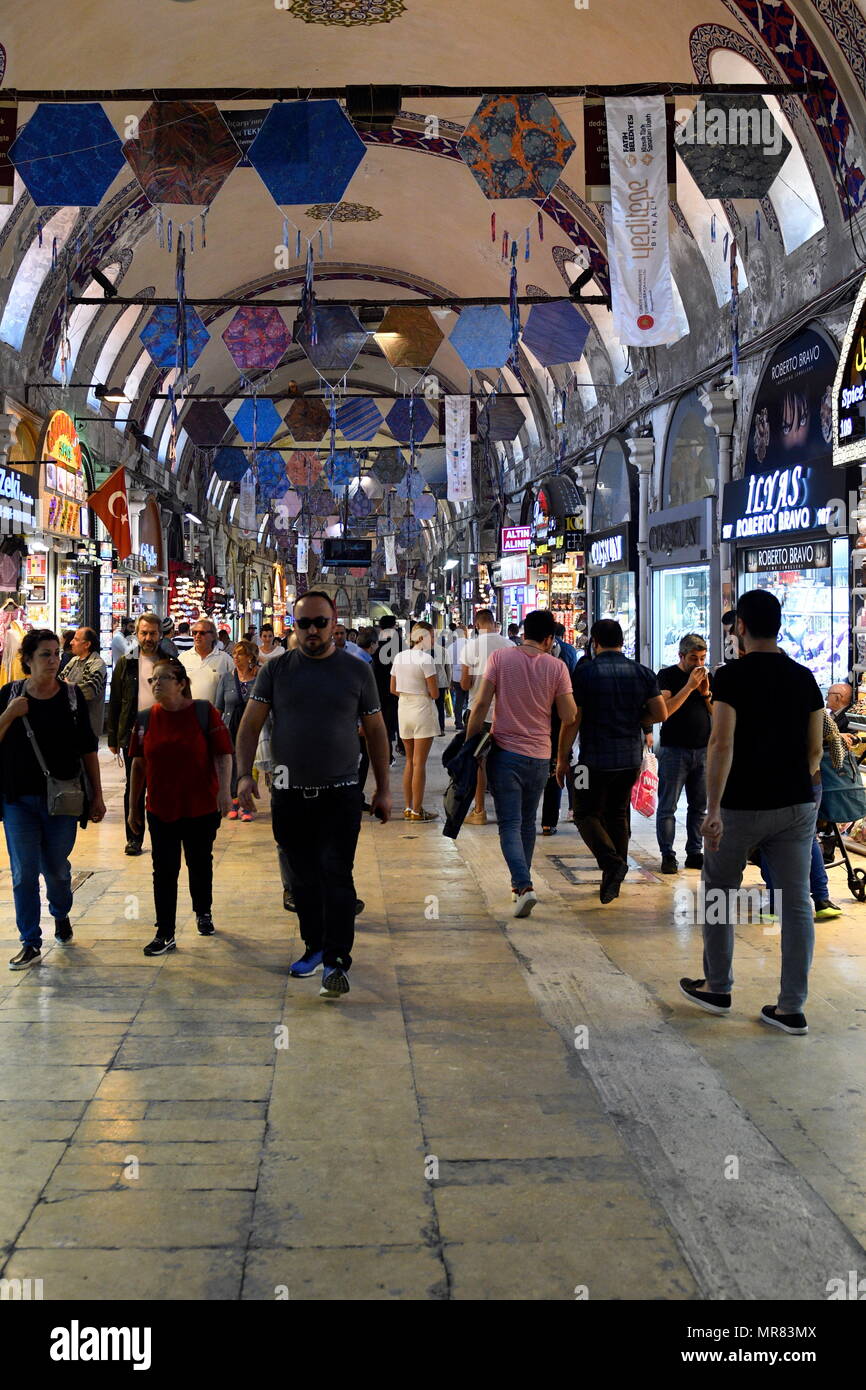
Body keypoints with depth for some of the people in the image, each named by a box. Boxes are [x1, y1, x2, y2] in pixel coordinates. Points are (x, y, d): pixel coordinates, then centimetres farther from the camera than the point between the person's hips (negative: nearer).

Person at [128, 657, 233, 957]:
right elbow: (138, 766, 7)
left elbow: (223, 753, -7)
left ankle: (203, 912, 39)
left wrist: (224, 790, -17)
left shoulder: (203, 712, -7)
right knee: (164, 871, 2)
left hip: (201, 807, -2)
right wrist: (134, 808, 9)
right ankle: (165, 934, 8)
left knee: (200, 864, 14)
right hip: (161, 809, 2)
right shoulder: (145, 719, 2)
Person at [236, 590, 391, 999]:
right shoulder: (276, 670, 4)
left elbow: (376, 732, 8)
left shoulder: (357, 671, 4)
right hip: (290, 795, 2)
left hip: (341, 794, -2)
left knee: (337, 874, -9)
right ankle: (314, 947, 27)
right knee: (303, 878, 12)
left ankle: (336, 961, -7)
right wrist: (244, 774, -11)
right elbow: (250, 724, 2)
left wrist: (383, 789, 7)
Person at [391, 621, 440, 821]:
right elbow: (434, 693, -14)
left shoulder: (399, 657, 6)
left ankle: (408, 808, 19)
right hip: (422, 709, -7)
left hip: (403, 708, 7)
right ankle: (417, 810, 3)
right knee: (419, 762, -1)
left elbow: (393, 689, 11)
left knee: (409, 761, 16)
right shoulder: (425, 658, -15)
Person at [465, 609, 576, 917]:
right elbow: (569, 717, -3)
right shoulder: (556, 667, -2)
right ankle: (520, 883, 28)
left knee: (510, 824, -2)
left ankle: (524, 886, -17)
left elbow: (481, 704, -9)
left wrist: (469, 742, -2)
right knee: (528, 823, 18)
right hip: (539, 756, 2)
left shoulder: (500, 656, -5)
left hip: (505, 752, -2)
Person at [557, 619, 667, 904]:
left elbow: (571, 720, -10)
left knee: (586, 814, 6)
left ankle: (612, 861, -18)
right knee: (618, 814, 17)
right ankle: (613, 880, 21)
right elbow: (660, 713, 0)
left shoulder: (584, 672, -9)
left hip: (596, 759, -4)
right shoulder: (643, 672, 3)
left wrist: (562, 758, -1)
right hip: (631, 758, 5)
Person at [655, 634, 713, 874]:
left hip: (702, 750, 5)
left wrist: (706, 693, -6)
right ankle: (667, 856, 3)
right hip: (674, 750, -5)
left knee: (700, 806, 8)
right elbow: (665, 710, -16)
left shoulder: (706, 676, 13)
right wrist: (690, 686, -18)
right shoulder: (667, 675, -3)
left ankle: (695, 853, 15)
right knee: (667, 807, -2)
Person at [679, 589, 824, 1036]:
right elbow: (814, 749, 8)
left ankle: (717, 989, 24)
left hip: (741, 806, -4)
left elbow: (722, 744, -19)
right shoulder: (804, 677, 5)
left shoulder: (731, 676, -11)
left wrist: (712, 809, -21)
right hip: (796, 806, 4)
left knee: (719, 895, 14)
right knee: (795, 902, 6)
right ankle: (792, 1008, 9)